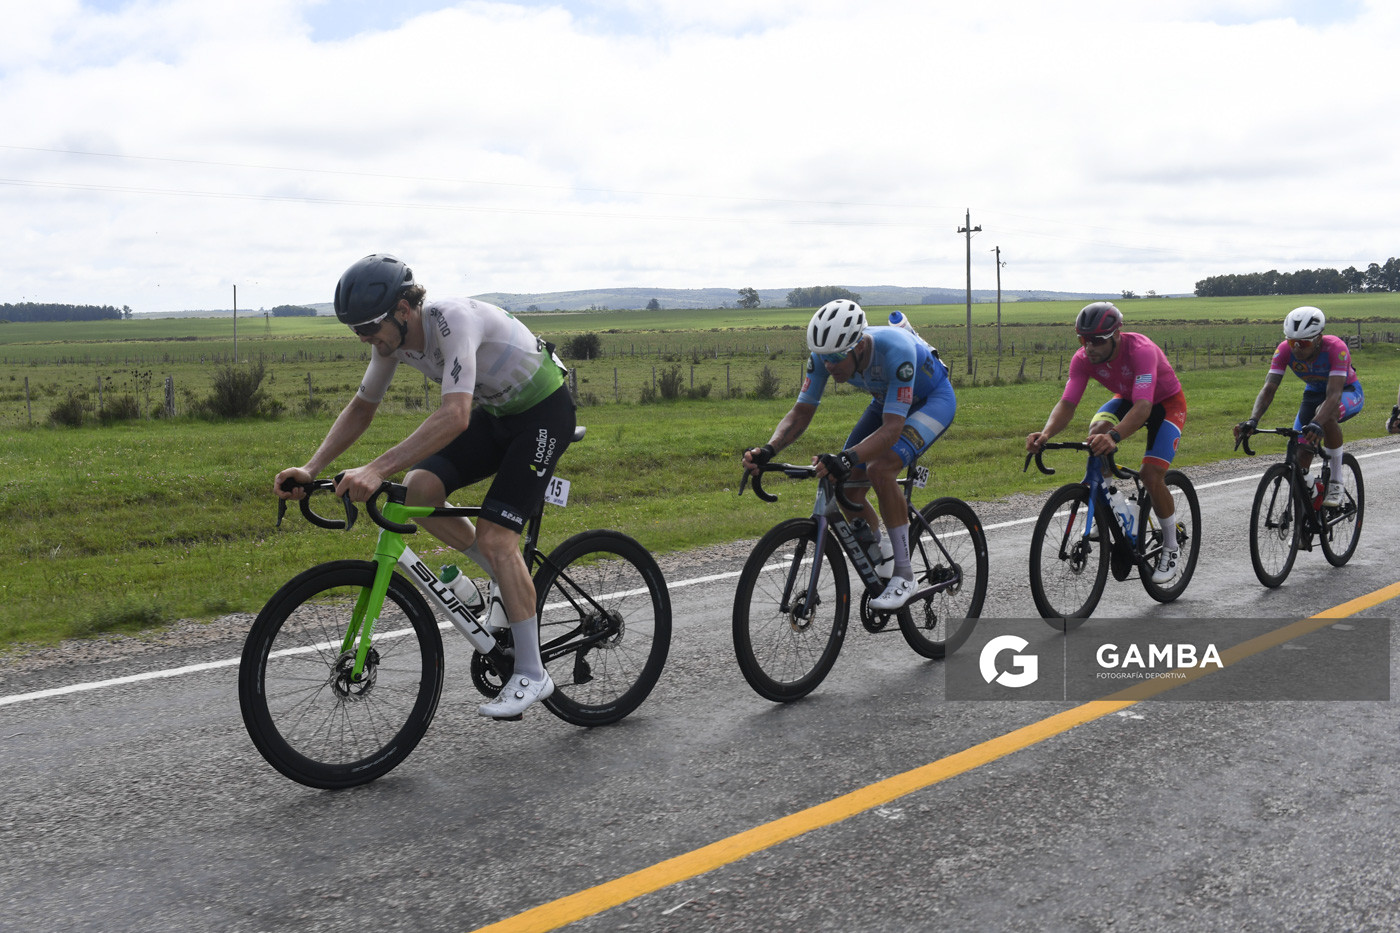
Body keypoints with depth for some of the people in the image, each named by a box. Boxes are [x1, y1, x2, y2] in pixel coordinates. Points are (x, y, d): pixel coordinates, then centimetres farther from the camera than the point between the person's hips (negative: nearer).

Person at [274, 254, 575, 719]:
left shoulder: (454, 320, -32)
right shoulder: (393, 338, -7)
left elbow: (454, 416, -43)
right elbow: (362, 407, 5)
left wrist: (376, 469, -49)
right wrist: (310, 468, -8)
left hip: (544, 410, -8)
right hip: (495, 412, 8)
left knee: (493, 535, -18)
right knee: (418, 489, -12)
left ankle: (532, 673, -7)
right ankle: (508, 578, 8)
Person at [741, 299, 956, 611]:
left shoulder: (896, 349, -41)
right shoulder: (825, 353, -24)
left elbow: (893, 428, -44)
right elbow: (801, 412, -18)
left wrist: (846, 458, -60)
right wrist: (768, 450, -36)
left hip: (934, 398, -6)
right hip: (886, 400, 6)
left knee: (880, 469, -30)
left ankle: (904, 575, -17)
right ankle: (882, 559, 19)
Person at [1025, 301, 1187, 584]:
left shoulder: (1141, 350, -38)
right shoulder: (1083, 359, -23)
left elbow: (1143, 407, -49)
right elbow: (1067, 403, -29)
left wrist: (1114, 436, -66)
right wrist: (1046, 433, -49)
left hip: (1166, 403, -5)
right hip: (1126, 398, 5)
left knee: (1151, 475, -20)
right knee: (1097, 430, -28)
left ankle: (1171, 548, 3)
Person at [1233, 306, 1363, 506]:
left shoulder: (1335, 348, -35)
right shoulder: (1285, 350, -24)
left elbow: (1334, 394, -45)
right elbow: (1268, 388, -29)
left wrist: (1316, 424, -62)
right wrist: (1252, 420, -46)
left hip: (1347, 392, -4)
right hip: (1314, 393, 4)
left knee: (1326, 413, -38)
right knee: (1301, 454, -8)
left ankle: (1336, 484, -24)